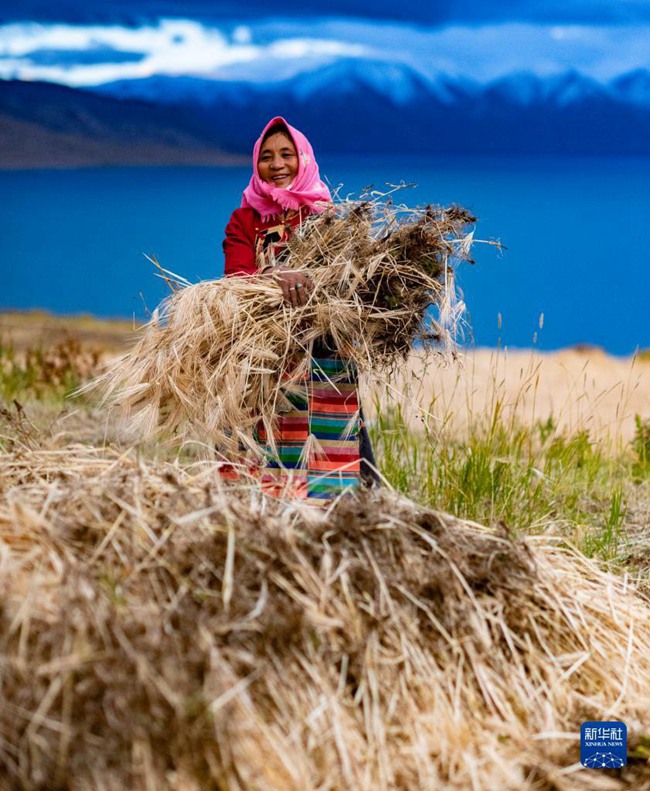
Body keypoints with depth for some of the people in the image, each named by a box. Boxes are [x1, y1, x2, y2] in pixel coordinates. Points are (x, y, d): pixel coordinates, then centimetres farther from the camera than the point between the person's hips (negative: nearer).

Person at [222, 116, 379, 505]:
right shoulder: (244, 220, 12)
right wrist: (277, 277, -27)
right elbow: (236, 278, -6)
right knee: (262, 466, -8)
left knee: (325, 465, -9)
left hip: (324, 369, 0)